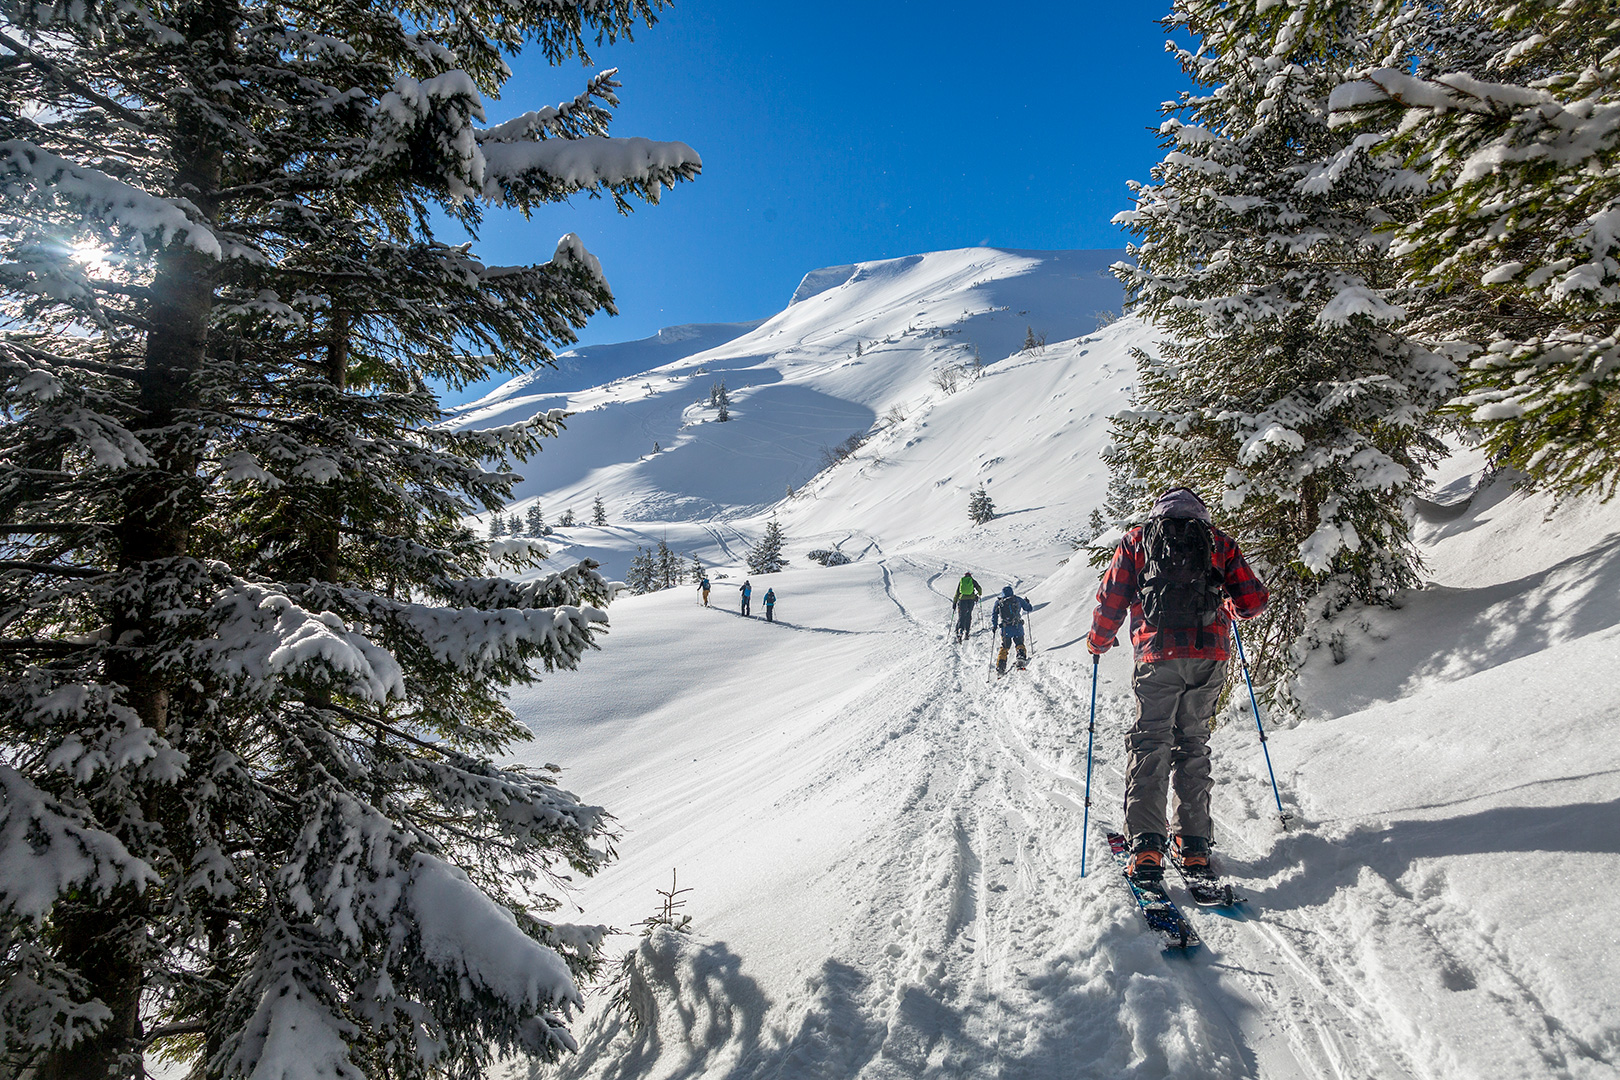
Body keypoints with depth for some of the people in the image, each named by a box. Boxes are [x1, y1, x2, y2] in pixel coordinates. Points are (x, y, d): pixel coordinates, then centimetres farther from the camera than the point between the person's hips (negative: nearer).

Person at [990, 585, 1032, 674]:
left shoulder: (999, 602, 10)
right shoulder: (1018, 599, 9)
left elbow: (994, 614, 0)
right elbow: (1029, 608, 16)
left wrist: (993, 626, 1)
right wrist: (1027, 603, 37)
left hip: (1005, 628, 1)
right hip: (1017, 627, -1)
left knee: (1004, 647, 11)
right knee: (1020, 643, 20)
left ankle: (1000, 667, 0)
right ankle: (1021, 655, -9)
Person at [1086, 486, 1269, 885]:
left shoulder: (1136, 541, 13)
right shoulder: (1219, 542, 16)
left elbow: (1111, 601, 7)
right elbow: (1254, 600, 12)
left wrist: (1098, 642, 23)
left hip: (1158, 658, -2)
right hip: (1209, 659, 2)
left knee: (1150, 744, 2)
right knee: (1193, 744, 13)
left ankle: (1147, 846, -10)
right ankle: (1194, 845, 10)